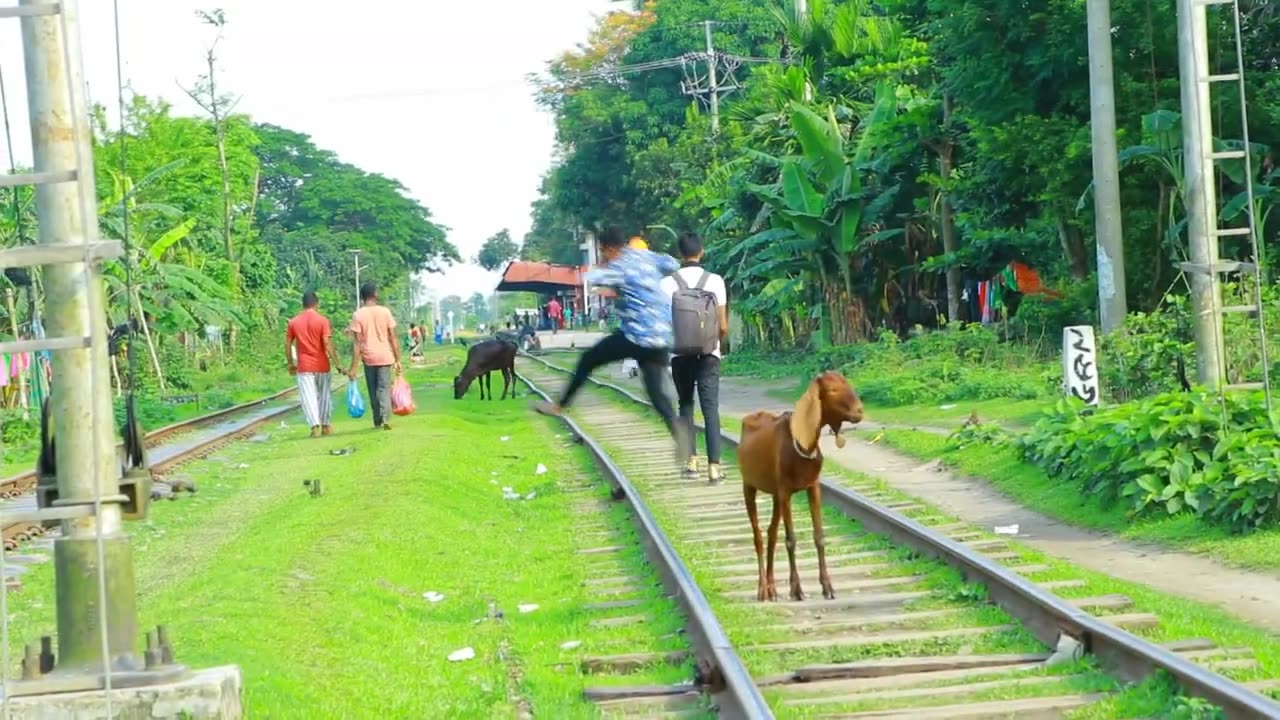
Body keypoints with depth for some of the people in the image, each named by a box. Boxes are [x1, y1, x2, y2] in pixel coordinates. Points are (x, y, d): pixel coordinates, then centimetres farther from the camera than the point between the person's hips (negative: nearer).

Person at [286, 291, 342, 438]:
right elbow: (327, 344, -14)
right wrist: (336, 363, -9)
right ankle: (326, 425, 21)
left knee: (308, 397, -1)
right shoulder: (322, 321, -8)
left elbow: (287, 345, 4)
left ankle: (315, 425, -16)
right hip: (322, 365, 0)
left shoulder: (293, 322, 1)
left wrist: (290, 363, 16)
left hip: (304, 367, 0)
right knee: (324, 395, 15)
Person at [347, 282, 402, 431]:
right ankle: (385, 418, -19)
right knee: (384, 388, 1)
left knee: (373, 390, 13)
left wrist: (353, 368, -7)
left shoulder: (358, 315, -5)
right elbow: (393, 338, 0)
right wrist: (398, 359, 7)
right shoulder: (385, 312, -1)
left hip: (368, 357, 0)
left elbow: (357, 343, -9)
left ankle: (377, 421, 18)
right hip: (385, 356, 0)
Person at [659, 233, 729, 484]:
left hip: (680, 354, 0)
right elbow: (723, 325, -3)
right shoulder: (714, 281, -3)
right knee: (711, 408, -2)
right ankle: (714, 465, -11)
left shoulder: (669, 283, -4)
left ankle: (691, 460, 12)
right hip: (708, 354, 0)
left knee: (685, 405, 16)